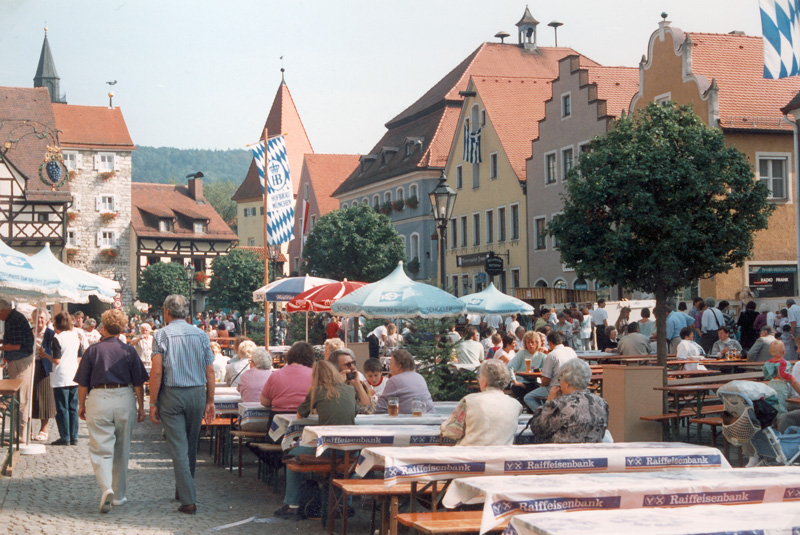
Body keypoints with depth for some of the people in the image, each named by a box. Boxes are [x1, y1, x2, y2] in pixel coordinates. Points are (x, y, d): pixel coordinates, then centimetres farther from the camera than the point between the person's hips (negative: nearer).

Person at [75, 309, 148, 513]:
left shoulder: (93, 350, -2)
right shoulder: (129, 351, 2)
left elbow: (83, 383, 1)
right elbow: (139, 383, 3)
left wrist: (81, 405, 13)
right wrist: (141, 407, 12)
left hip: (99, 400, -2)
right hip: (125, 399, 2)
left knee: (100, 449, 0)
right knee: (122, 450, 14)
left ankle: (106, 488, -23)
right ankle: (119, 495, 23)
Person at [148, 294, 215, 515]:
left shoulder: (161, 335, -4)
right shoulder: (201, 335, 5)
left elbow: (157, 371, -10)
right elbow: (210, 372, 3)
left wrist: (153, 403, -5)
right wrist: (210, 401, 9)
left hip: (172, 395, -3)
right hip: (197, 393, 4)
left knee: (178, 448, -2)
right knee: (191, 446, 17)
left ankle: (189, 501, -8)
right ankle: (182, 491, 32)